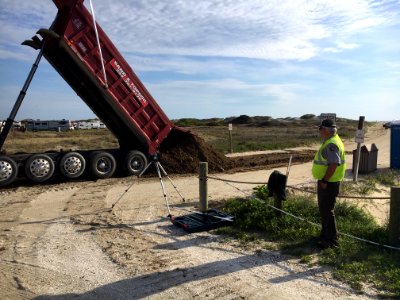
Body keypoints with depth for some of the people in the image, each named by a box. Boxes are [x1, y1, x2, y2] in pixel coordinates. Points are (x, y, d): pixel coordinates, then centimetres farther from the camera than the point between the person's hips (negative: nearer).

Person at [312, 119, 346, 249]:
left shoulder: (332, 144, -21)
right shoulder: (329, 142, 13)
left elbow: (333, 164, -29)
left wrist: (325, 181, -23)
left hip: (329, 183, -11)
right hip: (326, 182, 11)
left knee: (327, 211, -2)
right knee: (323, 210, 21)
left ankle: (331, 241, 8)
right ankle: (325, 235, 35)